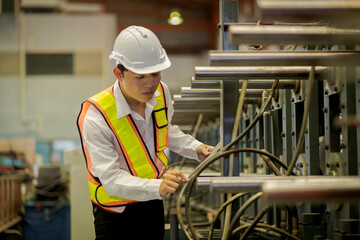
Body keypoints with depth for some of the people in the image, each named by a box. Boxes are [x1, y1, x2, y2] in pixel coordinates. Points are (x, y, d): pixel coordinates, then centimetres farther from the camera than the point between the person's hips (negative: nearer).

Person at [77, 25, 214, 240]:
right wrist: (157, 187, -46)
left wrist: (195, 148, 0)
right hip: (116, 214, -6)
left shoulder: (160, 93, -8)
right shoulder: (95, 118, -30)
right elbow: (112, 179, -32)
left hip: (153, 204, 6)